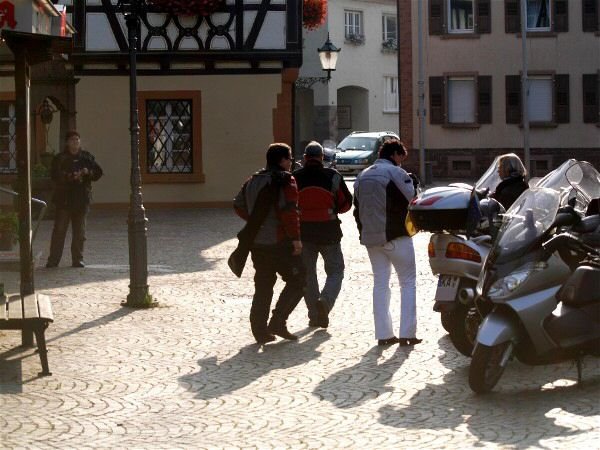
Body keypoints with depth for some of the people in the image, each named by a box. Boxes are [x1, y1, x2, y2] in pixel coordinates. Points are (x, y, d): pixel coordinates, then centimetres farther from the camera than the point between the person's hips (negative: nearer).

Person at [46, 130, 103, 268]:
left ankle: (77, 259, 12)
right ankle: (53, 259, -2)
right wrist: (69, 177, -22)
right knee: (59, 230, -4)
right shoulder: (59, 158, 2)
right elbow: (54, 175, -8)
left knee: (79, 231, 6)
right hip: (63, 199, -3)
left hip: (82, 199, 3)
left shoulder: (87, 157, 10)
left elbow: (98, 172, 11)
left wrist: (88, 172, -10)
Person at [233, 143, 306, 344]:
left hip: (257, 243, 7)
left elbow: (239, 205, 17)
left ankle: (260, 330, 10)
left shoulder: (252, 181, 13)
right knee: (297, 280, 4)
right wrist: (295, 237, -16)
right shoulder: (285, 180, -10)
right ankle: (278, 322, -7)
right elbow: (289, 212, -20)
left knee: (263, 286, 13)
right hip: (280, 242, -7)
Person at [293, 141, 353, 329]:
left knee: (308, 274, 13)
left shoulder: (295, 178, -4)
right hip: (329, 232, -1)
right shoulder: (333, 177, -6)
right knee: (335, 271, 9)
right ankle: (326, 300, -18)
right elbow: (346, 203, 0)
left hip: (304, 233, 1)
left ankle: (315, 315, 11)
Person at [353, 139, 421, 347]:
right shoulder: (396, 173, -9)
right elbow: (412, 199, -12)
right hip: (396, 236, -6)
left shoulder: (362, 176, 12)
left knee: (380, 283, 11)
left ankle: (383, 333, 7)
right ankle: (407, 333, -4)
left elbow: (357, 208, 14)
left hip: (371, 238, 6)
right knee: (408, 282, 2)